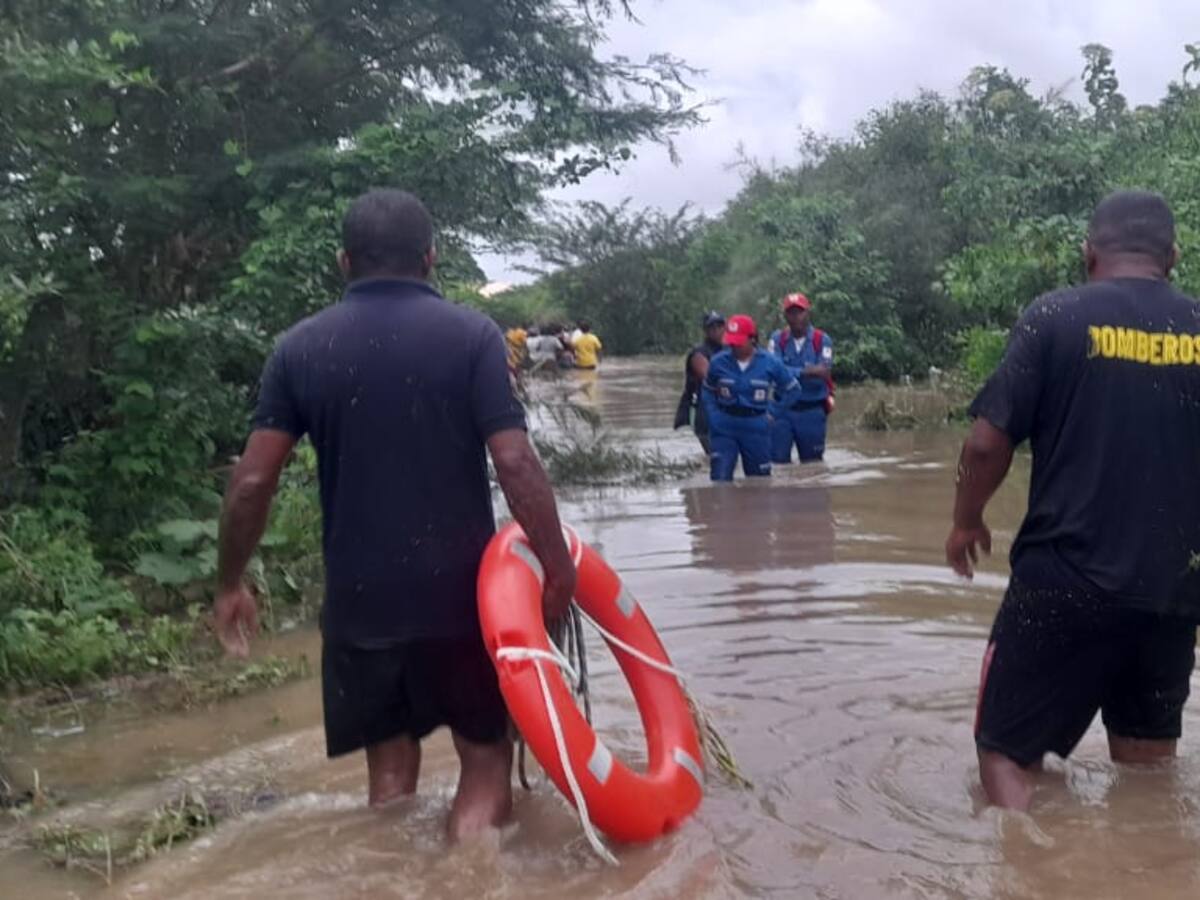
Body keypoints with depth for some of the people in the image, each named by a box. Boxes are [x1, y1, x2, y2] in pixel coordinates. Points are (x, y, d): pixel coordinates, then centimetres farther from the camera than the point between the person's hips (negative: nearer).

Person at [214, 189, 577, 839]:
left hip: (359, 599, 3)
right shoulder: (471, 335, -6)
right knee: (485, 763, 12)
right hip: (460, 592, -2)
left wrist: (230, 584, 10)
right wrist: (559, 568, -5)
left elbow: (252, 480, -1)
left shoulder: (300, 349, 2)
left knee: (390, 772, 16)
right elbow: (514, 462, -14)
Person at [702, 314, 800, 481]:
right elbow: (708, 392, 12)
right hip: (724, 429, 0)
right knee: (720, 480, -11)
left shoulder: (769, 363, -6)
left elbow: (793, 389, 8)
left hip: (756, 429, 1)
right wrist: (714, 416, 0)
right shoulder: (719, 362, -5)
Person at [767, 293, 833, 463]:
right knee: (778, 459, -1)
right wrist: (805, 372, -23)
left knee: (812, 462, 9)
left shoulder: (822, 340, -3)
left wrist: (790, 373, -17)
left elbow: (823, 375, -12)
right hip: (782, 409, 1)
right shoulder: (777, 339, 0)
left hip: (812, 411, -1)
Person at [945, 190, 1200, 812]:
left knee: (1007, 751, 8)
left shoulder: (1057, 317, -7)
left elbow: (987, 444, -9)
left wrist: (966, 522, 9)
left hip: (1065, 582, -4)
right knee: (1149, 761, 21)